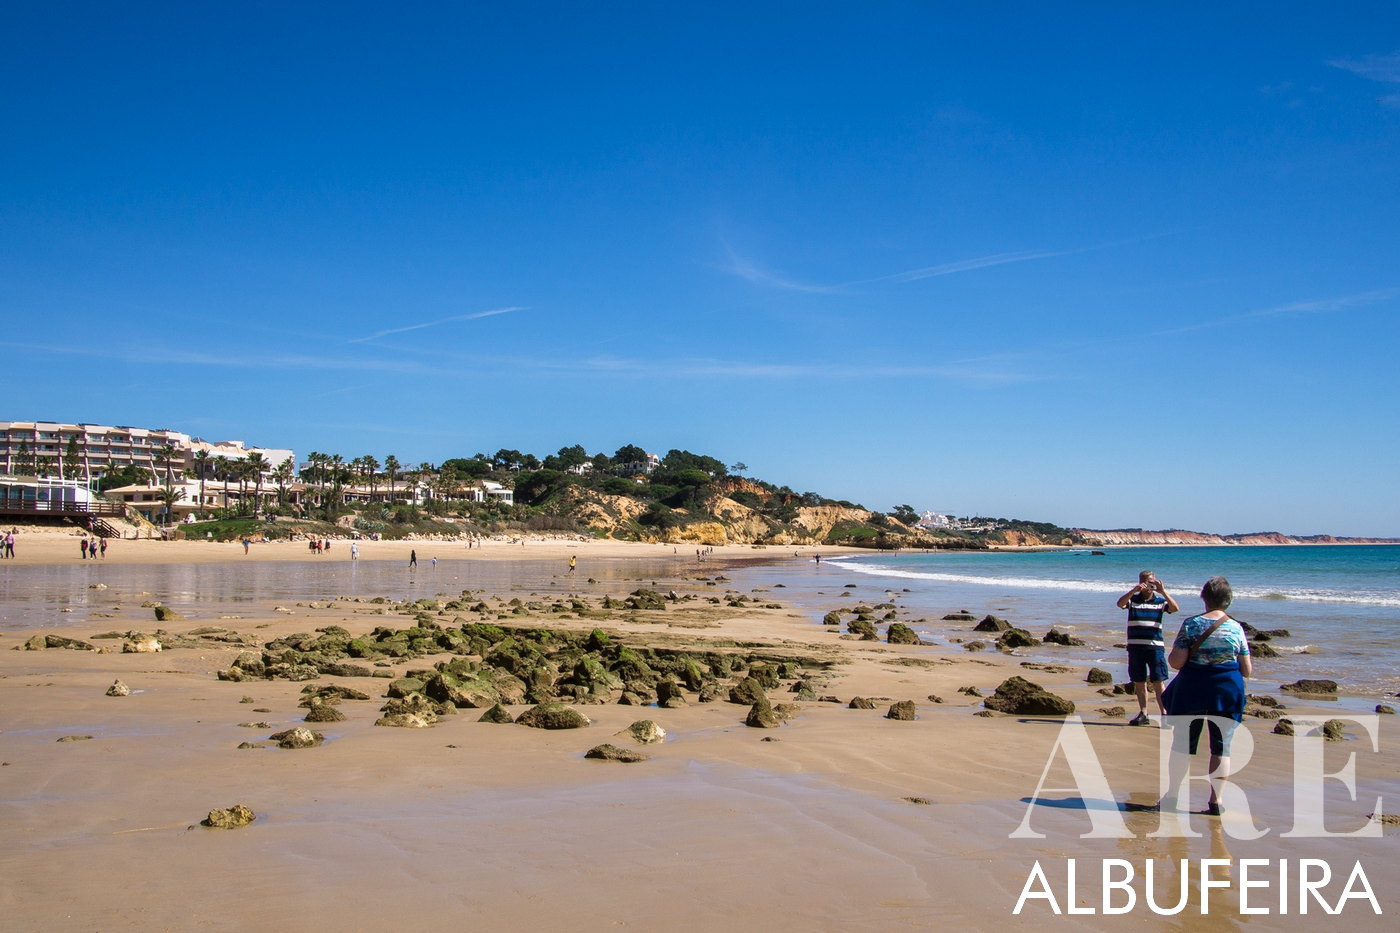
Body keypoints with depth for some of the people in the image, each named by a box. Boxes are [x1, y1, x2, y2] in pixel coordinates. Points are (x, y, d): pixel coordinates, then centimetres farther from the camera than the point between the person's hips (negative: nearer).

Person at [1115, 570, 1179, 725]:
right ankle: (1143, 714, 16)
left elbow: (1175, 608, -12)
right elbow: (1120, 604, -15)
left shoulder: (1160, 600, 5)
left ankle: (1164, 713, -3)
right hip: (1135, 646, 1)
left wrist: (1163, 591, -21)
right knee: (1139, 682, 8)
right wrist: (1134, 590, -26)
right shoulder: (1133, 599, 4)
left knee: (1158, 681, -5)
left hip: (1155, 646, -1)